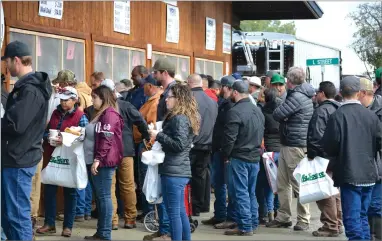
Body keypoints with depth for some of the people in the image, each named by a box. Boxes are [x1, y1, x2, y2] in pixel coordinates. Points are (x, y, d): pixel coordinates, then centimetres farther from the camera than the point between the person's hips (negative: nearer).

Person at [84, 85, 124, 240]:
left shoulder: (110, 113, -12)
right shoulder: (102, 113, 20)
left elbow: (107, 139, -20)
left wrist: (98, 159, -22)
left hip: (105, 161, -10)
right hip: (101, 160, 10)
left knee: (104, 196, -8)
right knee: (100, 196, 11)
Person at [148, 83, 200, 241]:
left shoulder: (179, 118, -15)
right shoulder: (184, 117, 15)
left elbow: (179, 144, -22)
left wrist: (158, 136, -15)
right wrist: (160, 136, 11)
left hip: (173, 171, -10)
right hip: (180, 170, 10)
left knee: (173, 212, -5)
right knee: (180, 211, 15)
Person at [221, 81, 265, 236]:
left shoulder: (235, 112, -16)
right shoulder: (257, 110, 9)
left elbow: (229, 137, -16)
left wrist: (225, 155, -2)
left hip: (239, 158, -7)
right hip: (255, 156, 7)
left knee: (241, 193, -2)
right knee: (251, 192, 15)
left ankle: (245, 227, -2)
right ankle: (253, 224, 19)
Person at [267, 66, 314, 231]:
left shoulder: (297, 97, -17)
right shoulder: (297, 94, 15)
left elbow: (277, 115, -17)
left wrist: (278, 109, 1)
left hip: (295, 146, -10)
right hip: (286, 145, 10)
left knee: (298, 184, -2)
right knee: (282, 183, 12)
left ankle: (303, 220, 6)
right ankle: (283, 217, 19)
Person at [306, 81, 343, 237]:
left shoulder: (322, 110, -14)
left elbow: (316, 136, -21)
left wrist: (312, 154, -12)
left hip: (324, 158, -9)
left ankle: (330, 226, -3)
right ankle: (337, 224, 21)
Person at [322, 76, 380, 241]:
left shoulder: (338, 116, -13)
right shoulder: (371, 116, -1)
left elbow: (329, 146, -12)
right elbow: (377, 144, 4)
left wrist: (335, 157, 10)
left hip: (349, 174, -5)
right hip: (369, 174, 5)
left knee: (352, 219, -2)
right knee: (362, 216, 17)